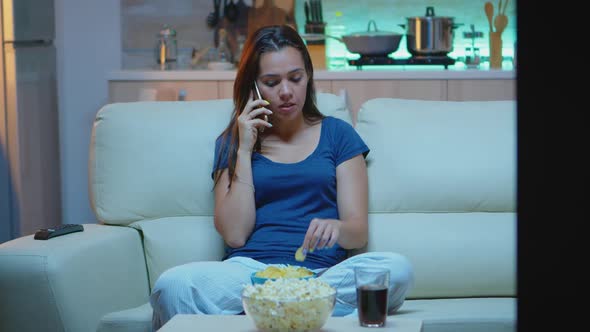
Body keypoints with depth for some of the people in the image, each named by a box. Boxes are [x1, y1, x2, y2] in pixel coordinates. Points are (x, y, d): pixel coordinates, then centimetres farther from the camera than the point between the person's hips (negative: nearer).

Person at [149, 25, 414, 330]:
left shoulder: (337, 134, 15)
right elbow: (234, 235, 2)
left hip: (322, 271, 1)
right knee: (173, 285, -33)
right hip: (248, 268, -1)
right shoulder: (232, 142, 16)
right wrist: (245, 150, 1)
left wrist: (336, 228, -18)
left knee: (397, 269, -33)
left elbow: (358, 230, 7)